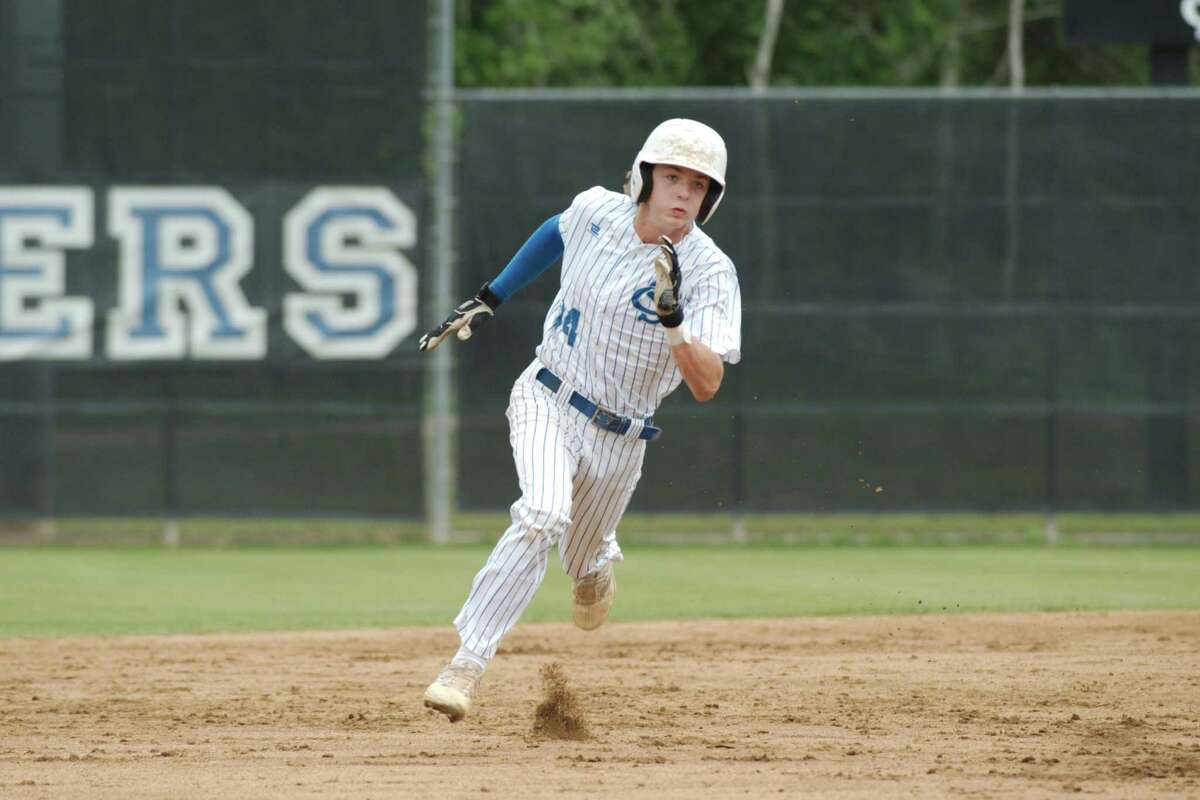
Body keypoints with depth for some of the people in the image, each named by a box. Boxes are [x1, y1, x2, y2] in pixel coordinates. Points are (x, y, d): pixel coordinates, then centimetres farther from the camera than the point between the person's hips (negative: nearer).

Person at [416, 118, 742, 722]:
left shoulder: (710, 272, -18)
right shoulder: (596, 210, -9)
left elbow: (706, 386, -27)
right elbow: (558, 232, 17)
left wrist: (673, 320, -42)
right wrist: (489, 298, 16)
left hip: (619, 440, 0)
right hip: (547, 401, 0)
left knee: (581, 562, 15)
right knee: (542, 516, -28)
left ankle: (597, 561, 54)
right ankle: (467, 661, -28)